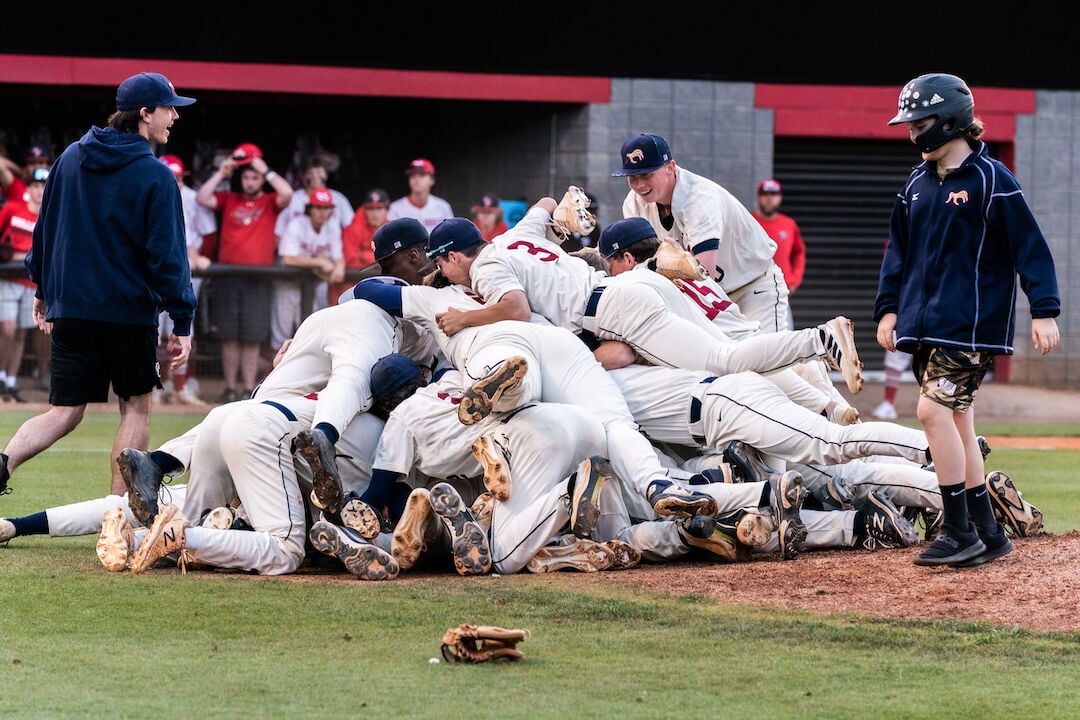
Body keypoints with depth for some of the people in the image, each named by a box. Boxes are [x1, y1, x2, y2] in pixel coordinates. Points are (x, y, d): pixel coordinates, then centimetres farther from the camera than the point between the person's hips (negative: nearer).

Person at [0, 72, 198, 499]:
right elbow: (167, 254, -12)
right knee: (136, 406, 11)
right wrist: (182, 323, -9)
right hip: (130, 311, -5)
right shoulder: (154, 176, -10)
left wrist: (42, 289, 24)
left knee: (65, 412, 5)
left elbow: (44, 229, 14)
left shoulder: (70, 159, 7)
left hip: (70, 306, 5)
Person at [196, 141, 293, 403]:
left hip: (259, 279, -2)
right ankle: (230, 388, 9)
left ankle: (249, 389, 4)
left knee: (252, 337, -1)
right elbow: (202, 198, -1)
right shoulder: (228, 199, 12)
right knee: (229, 336, 3)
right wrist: (221, 173, 0)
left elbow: (287, 193, -12)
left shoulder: (270, 202, 8)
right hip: (228, 277, 2)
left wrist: (266, 170, -6)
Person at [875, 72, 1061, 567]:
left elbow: (1028, 244, -10)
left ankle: (960, 533, -13)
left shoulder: (990, 179, -9)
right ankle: (987, 534, 13)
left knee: (934, 410, -18)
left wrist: (1044, 310, -16)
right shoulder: (918, 184, 13)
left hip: (971, 323, -7)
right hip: (923, 324, 7)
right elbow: (899, 250, 20)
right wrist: (888, 308, 12)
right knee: (956, 420, 7)